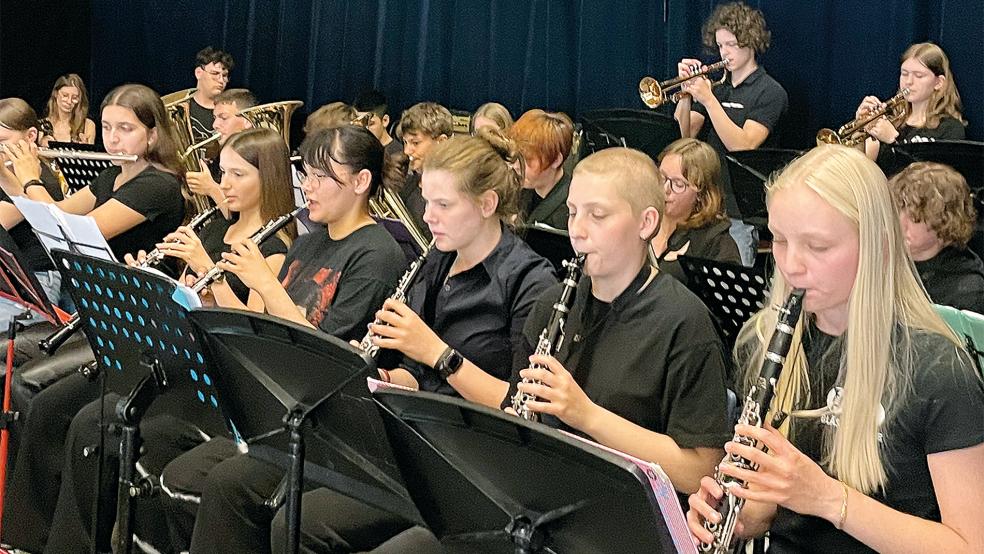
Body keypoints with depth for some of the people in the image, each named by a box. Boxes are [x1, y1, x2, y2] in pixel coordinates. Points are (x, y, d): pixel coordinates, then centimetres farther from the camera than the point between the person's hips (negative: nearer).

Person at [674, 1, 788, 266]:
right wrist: (686, 94, -8)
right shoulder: (716, 86, 15)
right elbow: (684, 137, 7)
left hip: (740, 213, -6)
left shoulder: (770, 93, -4)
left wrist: (707, 99, -21)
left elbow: (742, 147, -17)